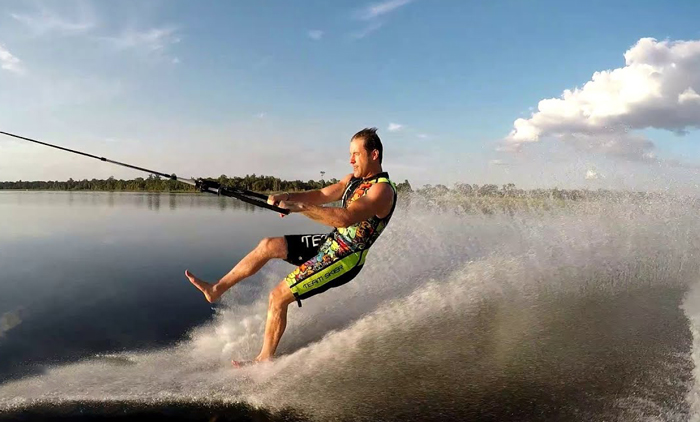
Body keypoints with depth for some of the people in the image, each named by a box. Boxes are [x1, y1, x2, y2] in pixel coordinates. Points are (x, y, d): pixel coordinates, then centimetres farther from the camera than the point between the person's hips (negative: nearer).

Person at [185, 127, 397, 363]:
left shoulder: (382, 190, -21)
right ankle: (216, 290, 21)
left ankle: (265, 359, 7)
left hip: (343, 259, -9)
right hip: (331, 242, 9)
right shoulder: (354, 178, 9)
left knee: (278, 296, -11)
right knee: (269, 245, 10)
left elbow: (345, 218, -35)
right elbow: (322, 195, 5)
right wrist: (286, 197, -12)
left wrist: (299, 207, -35)